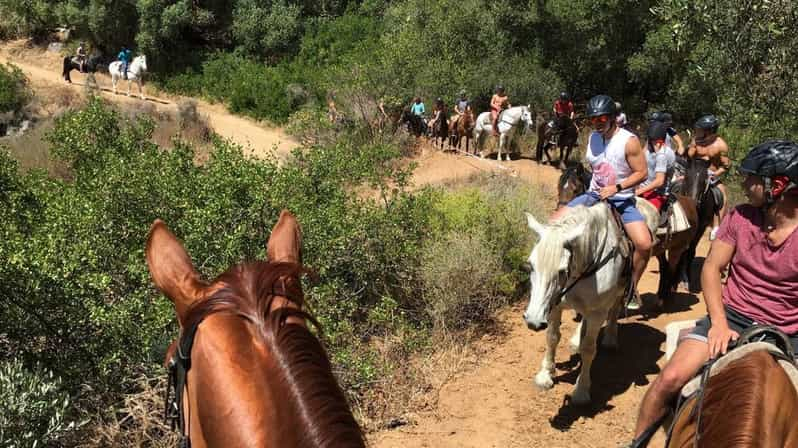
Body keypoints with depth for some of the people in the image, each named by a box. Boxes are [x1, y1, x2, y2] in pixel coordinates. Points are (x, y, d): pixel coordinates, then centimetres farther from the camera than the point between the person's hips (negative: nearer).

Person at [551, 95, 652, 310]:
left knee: (644, 244, -24)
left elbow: (642, 173, -13)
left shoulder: (629, 141, -13)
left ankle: (632, 287, 0)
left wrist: (616, 187, -23)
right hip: (594, 195, 5)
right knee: (555, 223, -9)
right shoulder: (593, 138, 5)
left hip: (621, 200, -5)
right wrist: (595, 188, 12)